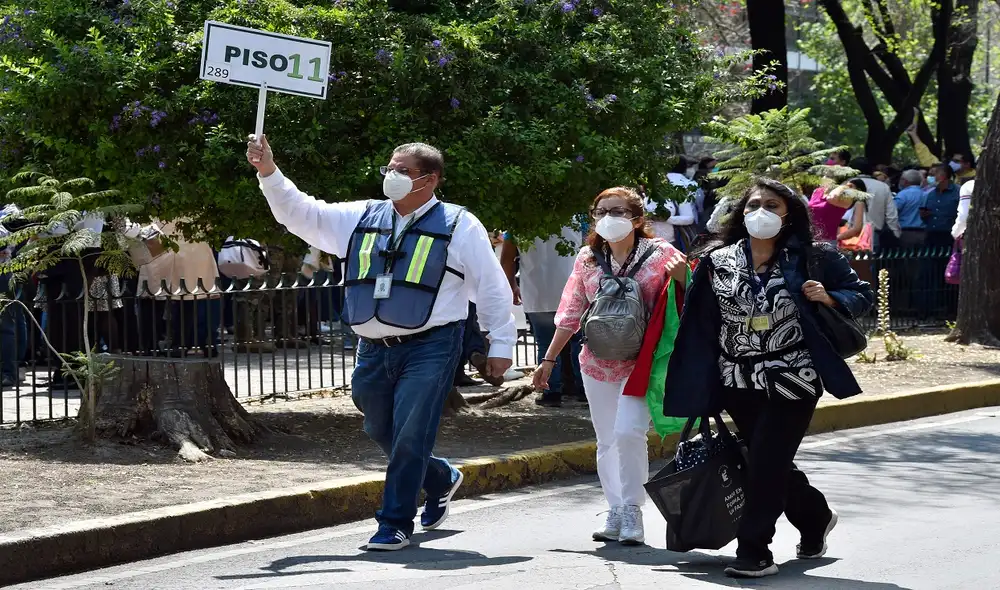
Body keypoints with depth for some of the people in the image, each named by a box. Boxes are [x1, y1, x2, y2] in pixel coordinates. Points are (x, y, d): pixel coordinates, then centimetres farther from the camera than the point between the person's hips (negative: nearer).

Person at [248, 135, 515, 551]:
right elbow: (301, 214, 10)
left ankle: (395, 524, 2)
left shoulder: (458, 227, 0)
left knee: (408, 436, -9)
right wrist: (269, 173, -3)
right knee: (382, 434, 15)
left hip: (428, 349, -5)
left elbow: (492, 287, 3)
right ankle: (441, 480, 40)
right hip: (374, 349, 6)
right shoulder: (361, 219, 11)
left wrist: (501, 345, 2)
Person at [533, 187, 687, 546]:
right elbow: (571, 313, 12)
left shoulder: (660, 254, -4)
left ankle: (632, 511, -8)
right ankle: (616, 515, 17)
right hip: (598, 364, 4)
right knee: (607, 441, 7)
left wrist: (683, 276, -25)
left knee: (628, 432, -20)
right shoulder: (588, 259, 7)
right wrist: (549, 360, 11)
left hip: (640, 364, -4)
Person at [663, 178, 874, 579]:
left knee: (766, 463, -9)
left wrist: (828, 298, -11)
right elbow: (701, 323, 9)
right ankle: (815, 518, 41)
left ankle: (754, 552, 1)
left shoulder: (811, 259, -1)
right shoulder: (718, 262, 5)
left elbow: (862, 295, 5)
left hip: (791, 381, -4)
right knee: (770, 464, 15)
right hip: (739, 383, 4)